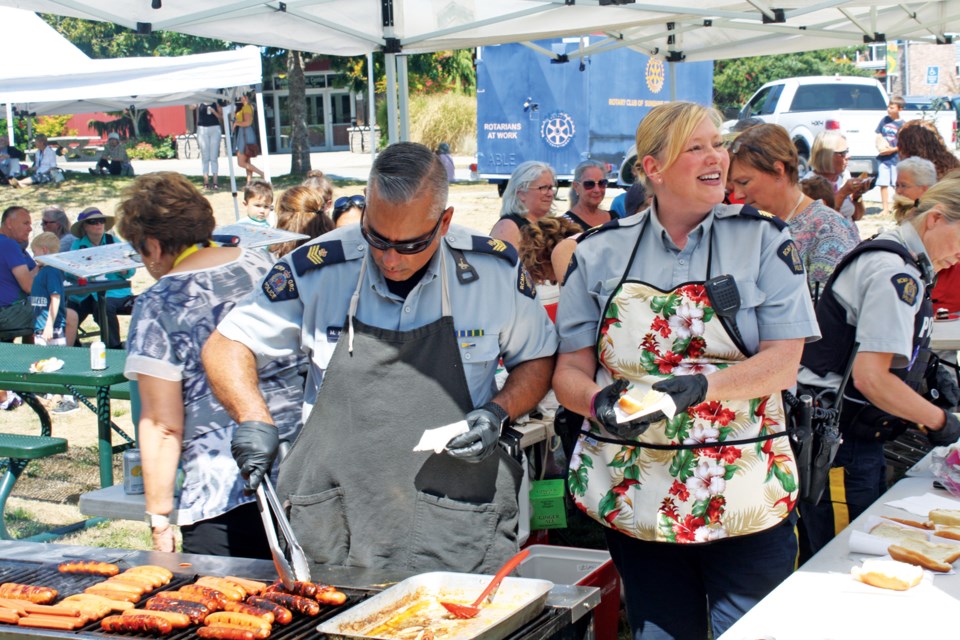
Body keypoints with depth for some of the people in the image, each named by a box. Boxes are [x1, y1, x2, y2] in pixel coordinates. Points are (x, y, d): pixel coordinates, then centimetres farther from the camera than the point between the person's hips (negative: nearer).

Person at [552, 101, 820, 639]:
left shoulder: (764, 240, 0)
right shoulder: (602, 252, 4)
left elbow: (783, 363, -7)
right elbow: (571, 370, 4)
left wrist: (702, 386, -23)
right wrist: (599, 403, -18)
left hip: (745, 500, -1)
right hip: (634, 496, 1)